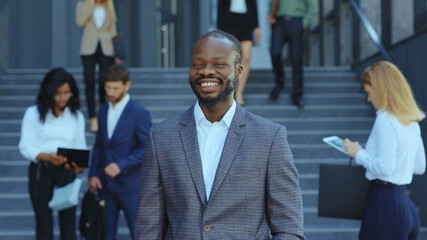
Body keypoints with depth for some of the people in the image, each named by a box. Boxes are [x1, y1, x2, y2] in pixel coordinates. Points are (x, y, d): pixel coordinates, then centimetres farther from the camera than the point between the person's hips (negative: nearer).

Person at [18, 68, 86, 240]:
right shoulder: (34, 113, 0)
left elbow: (80, 147, 8)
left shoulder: (77, 116, 10)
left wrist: (79, 165, -14)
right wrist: (48, 156, -23)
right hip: (41, 172, -2)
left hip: (67, 173, 2)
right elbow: (26, 147, -5)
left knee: (68, 224, 0)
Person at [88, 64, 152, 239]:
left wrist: (121, 165, -21)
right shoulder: (103, 111, 11)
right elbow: (99, 145, 15)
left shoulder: (139, 113, -9)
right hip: (105, 184, 6)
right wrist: (93, 174, 5)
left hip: (129, 184, -6)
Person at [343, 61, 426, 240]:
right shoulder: (412, 122, 12)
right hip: (408, 208, 9)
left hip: (384, 207, -9)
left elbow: (383, 168, -20)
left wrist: (359, 153, -4)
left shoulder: (385, 120, -13)